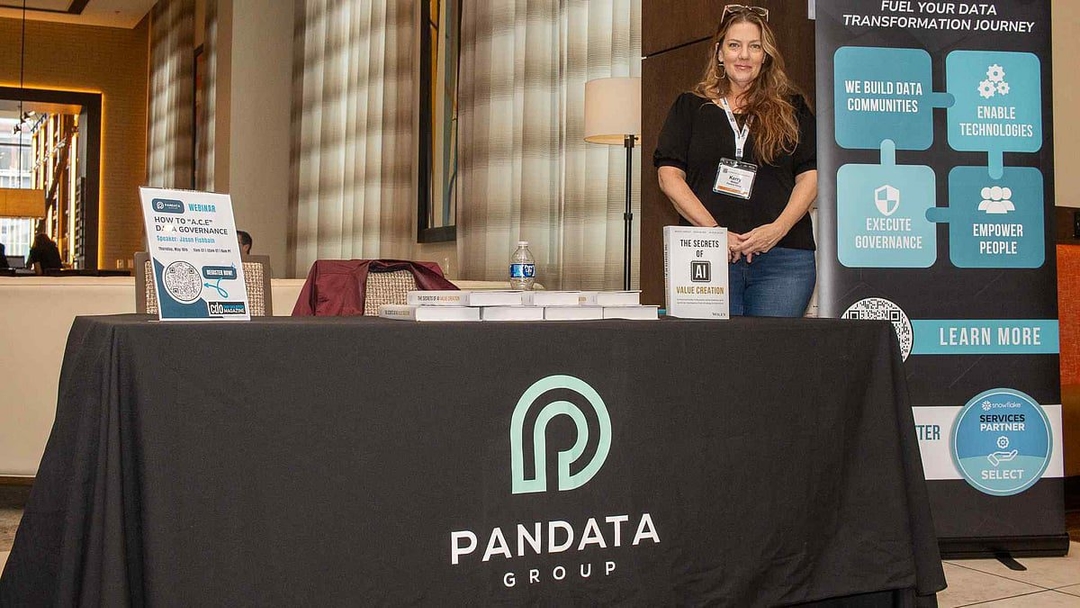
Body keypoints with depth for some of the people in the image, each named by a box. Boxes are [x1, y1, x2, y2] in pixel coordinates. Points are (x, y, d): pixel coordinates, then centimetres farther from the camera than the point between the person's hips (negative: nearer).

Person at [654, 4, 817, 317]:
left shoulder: (791, 108, 15)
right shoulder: (690, 107, 13)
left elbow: (811, 175, 8)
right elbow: (669, 175, 3)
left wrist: (779, 228, -10)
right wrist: (715, 232, -10)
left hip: (783, 257, 1)